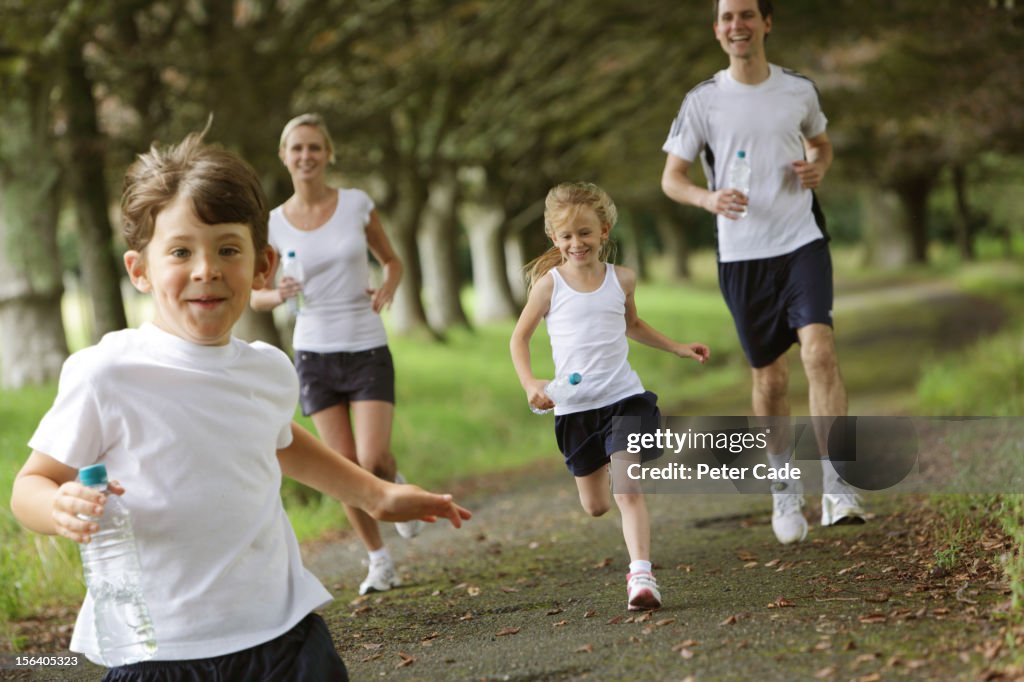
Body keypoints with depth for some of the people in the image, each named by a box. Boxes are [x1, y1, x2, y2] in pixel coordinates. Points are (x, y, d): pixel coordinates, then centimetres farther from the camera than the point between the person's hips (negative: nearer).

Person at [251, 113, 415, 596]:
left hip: (367, 349, -1)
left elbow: (390, 260, 12)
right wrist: (278, 295, -16)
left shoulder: (356, 204, -3)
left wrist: (387, 289, -10)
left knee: (373, 461, -14)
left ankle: (396, 484, 22)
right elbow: (255, 296, 7)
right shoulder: (275, 224, -2)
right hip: (315, 353, 1)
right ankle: (379, 560, 19)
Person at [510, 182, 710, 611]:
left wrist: (677, 348, 20)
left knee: (627, 492, -16)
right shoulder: (549, 283, -4)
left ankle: (641, 575, -18)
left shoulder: (622, 279, 4)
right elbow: (519, 338, 4)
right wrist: (530, 384, -11)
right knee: (595, 506, 12)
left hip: (624, 398, 0)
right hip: (574, 407, 0)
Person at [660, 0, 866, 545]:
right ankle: (785, 490, 26)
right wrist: (709, 198, -18)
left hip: (802, 241, 0)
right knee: (768, 377, 6)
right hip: (741, 254, 0)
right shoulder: (702, 101, 0)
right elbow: (671, 177, 3)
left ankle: (836, 489, -20)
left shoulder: (799, 91, 5)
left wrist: (818, 167, 0)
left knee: (819, 350, -20)